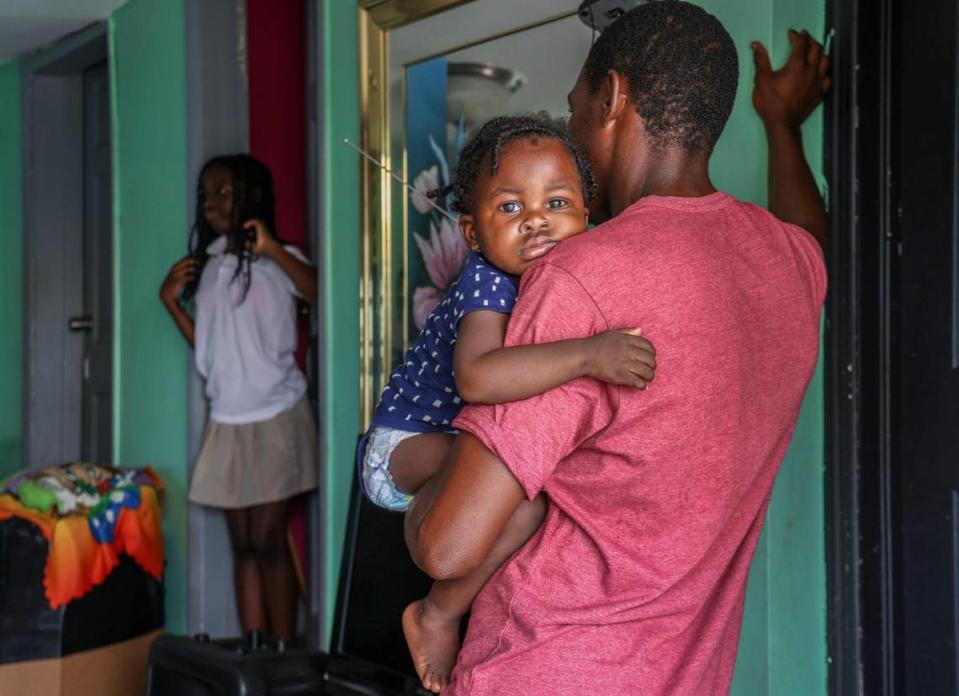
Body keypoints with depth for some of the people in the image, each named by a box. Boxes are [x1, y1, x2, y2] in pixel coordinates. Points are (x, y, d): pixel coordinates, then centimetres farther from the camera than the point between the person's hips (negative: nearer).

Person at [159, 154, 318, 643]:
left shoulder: (277, 260, -5)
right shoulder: (208, 266, 13)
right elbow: (208, 352, 16)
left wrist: (274, 250, -30)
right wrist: (171, 302, 7)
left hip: (276, 418, -6)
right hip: (227, 422, 6)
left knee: (267, 539, -8)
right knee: (242, 544, 5)